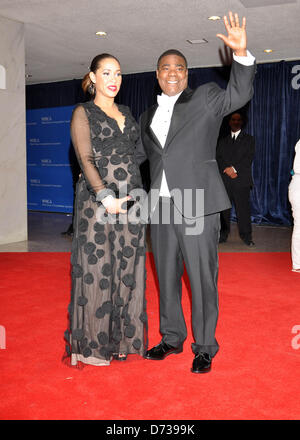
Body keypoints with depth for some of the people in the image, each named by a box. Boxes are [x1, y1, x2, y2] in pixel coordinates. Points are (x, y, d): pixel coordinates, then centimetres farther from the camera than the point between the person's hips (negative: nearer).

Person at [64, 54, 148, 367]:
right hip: (97, 197, -5)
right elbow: (86, 160, -9)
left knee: (128, 267, 7)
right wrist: (107, 197, -21)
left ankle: (123, 336, 20)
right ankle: (93, 344, 12)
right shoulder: (83, 113, 1)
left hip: (131, 197, 6)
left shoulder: (126, 113, 18)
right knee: (97, 267, -1)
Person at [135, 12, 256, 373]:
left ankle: (204, 347, 15)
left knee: (202, 277, 0)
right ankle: (172, 338, 30)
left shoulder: (204, 98, 5)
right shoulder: (148, 117, 19)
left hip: (196, 204, -5)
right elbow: (136, 154, 29)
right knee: (166, 275, 13)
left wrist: (241, 53, -27)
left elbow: (237, 95, -13)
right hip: (160, 206, 5)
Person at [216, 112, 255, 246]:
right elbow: (218, 158, 9)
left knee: (243, 208, -6)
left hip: (241, 179, -2)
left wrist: (234, 168, -12)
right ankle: (223, 235, 8)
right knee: (224, 208, 1)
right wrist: (226, 170, -9)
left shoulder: (249, 139, 11)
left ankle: (246, 236, 0)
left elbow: (249, 158, -1)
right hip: (224, 180, 3)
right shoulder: (222, 141, 20)